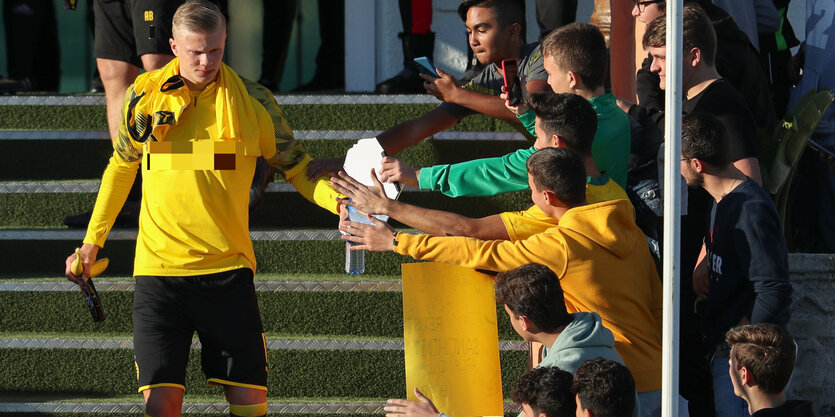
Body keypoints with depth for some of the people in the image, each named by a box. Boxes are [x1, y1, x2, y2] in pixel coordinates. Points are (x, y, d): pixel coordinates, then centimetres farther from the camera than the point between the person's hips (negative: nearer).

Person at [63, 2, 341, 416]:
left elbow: (297, 167, 9)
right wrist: (92, 241, 21)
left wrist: (340, 202, -9)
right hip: (158, 269, 0)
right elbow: (121, 167, 19)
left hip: (227, 270, 0)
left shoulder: (251, 99, 0)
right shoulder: (144, 95, 3)